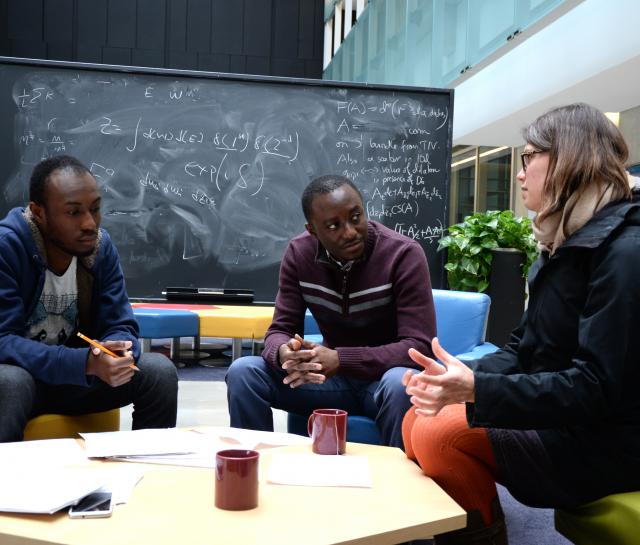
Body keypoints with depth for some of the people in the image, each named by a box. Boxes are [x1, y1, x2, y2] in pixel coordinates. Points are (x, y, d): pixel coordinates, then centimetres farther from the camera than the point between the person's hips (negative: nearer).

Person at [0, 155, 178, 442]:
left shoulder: (101, 246, -6)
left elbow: (120, 327, -4)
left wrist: (117, 351, -30)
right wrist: (86, 363, -39)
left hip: (76, 377, 4)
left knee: (160, 371, -15)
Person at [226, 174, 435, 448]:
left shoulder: (403, 254, -19)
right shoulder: (299, 252, -7)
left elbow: (419, 346, -23)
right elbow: (281, 329, -5)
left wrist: (340, 360, -36)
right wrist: (284, 352, -32)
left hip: (386, 377, -3)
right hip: (333, 375, 3)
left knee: (402, 385, -39)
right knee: (243, 372, -17)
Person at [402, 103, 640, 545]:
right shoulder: (569, 243, 11)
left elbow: (597, 386, -26)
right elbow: (525, 349, 10)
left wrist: (478, 390, -32)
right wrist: (461, 380, -9)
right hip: (562, 419, 9)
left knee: (441, 436, -22)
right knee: (420, 421, 1)